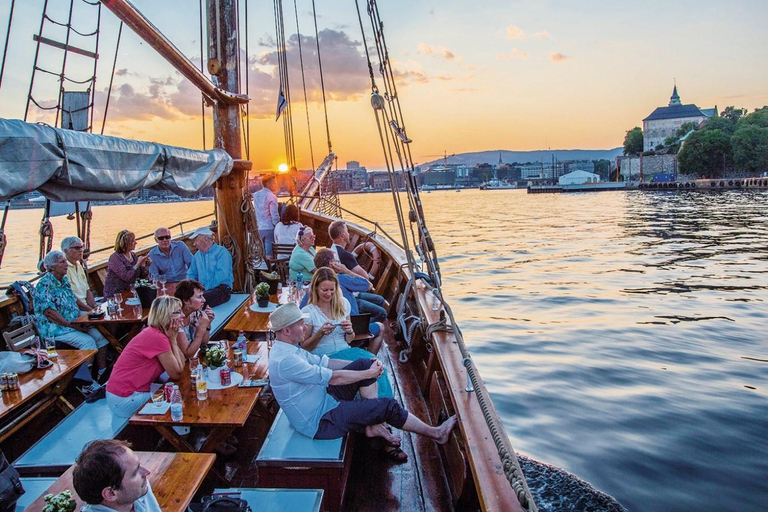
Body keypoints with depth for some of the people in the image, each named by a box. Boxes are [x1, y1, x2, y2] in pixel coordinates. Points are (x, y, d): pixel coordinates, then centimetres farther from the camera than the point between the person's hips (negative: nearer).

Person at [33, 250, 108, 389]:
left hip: (74, 323, 8)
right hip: (54, 328, -8)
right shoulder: (44, 284, -14)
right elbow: (49, 312, -21)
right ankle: (86, 382, -16)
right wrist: (71, 325, -21)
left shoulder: (65, 280, 12)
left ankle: (103, 374, -1)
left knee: (100, 336, -8)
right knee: (87, 341, -25)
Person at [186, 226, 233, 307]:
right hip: (202, 289, 6)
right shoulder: (197, 255, 20)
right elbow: (191, 274, 23)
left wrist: (205, 288, -18)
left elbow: (221, 275, -15)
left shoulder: (221, 252, -3)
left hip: (222, 288, -6)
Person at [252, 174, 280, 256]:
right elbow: (274, 215, -13)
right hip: (270, 228, -7)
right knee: (270, 254, -5)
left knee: (265, 253, 13)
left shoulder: (256, 195, 10)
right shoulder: (271, 196, -11)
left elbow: (257, 211, 12)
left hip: (260, 228, 7)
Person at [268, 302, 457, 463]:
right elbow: (333, 378, -25)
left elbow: (324, 362, 10)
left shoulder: (289, 348, 4)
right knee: (388, 405, -10)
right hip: (320, 423, -10)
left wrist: (366, 366, 2)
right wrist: (369, 373, -12)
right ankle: (435, 433, 10)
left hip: (325, 399, 10)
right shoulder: (284, 360, -28)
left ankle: (373, 425, 6)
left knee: (365, 363, 0)